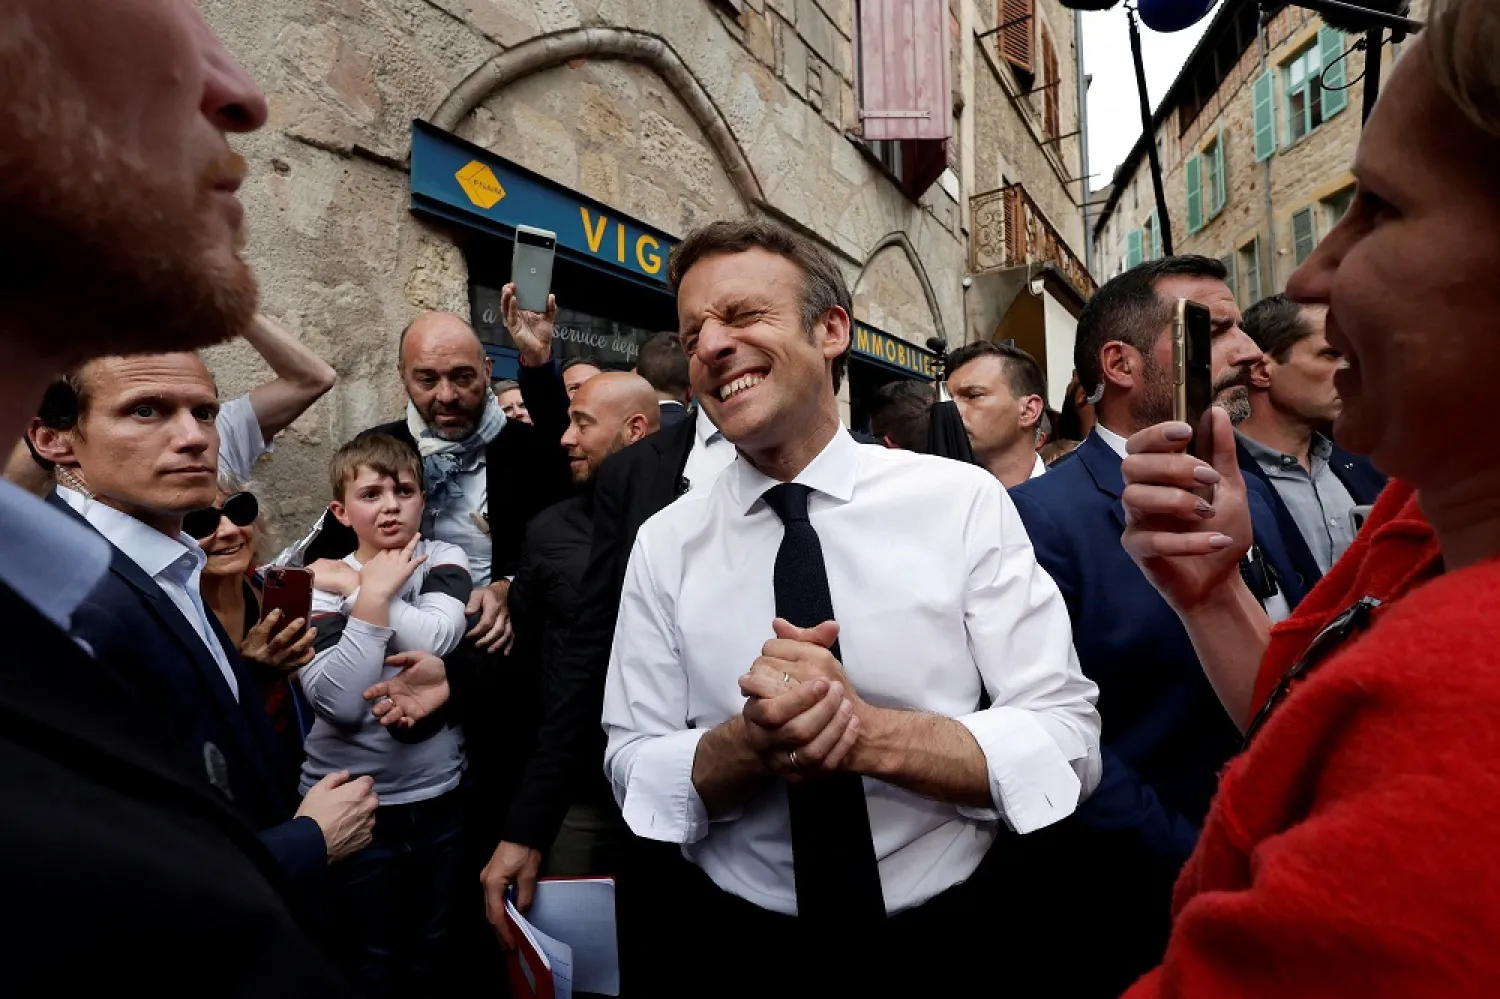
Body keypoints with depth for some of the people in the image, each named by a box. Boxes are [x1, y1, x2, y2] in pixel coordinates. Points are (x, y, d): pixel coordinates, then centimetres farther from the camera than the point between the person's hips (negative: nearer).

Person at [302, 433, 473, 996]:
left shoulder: (444, 560, -3)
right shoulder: (324, 582, -8)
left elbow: (437, 637, -23)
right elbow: (338, 702, -21)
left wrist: (358, 589, -17)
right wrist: (374, 594, -22)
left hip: (437, 796, 2)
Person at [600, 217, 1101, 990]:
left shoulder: (963, 500, -12)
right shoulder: (666, 544, -6)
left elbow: (1066, 747, -12)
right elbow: (633, 772, -4)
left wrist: (868, 732, -27)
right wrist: (749, 743, -24)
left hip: (946, 944, 0)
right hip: (739, 944, 1)